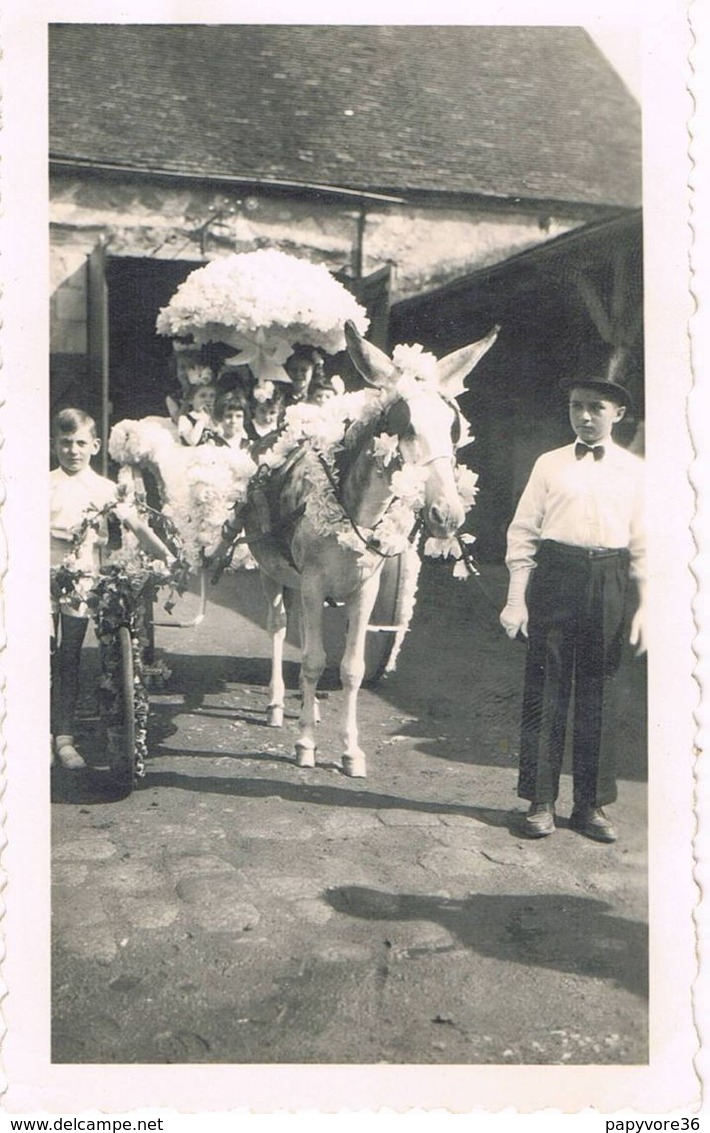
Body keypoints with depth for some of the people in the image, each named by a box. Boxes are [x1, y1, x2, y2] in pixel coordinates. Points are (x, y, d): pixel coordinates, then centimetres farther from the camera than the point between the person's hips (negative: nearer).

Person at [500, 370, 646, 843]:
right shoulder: (550, 464, 6)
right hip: (555, 578, -1)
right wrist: (517, 599, -2)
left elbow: (644, 544, 7)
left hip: (610, 585, 1)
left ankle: (592, 804, 19)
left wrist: (645, 607, 1)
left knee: (598, 696, 7)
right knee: (545, 693, 2)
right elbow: (523, 533, 4)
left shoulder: (635, 470, 8)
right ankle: (540, 800, 13)